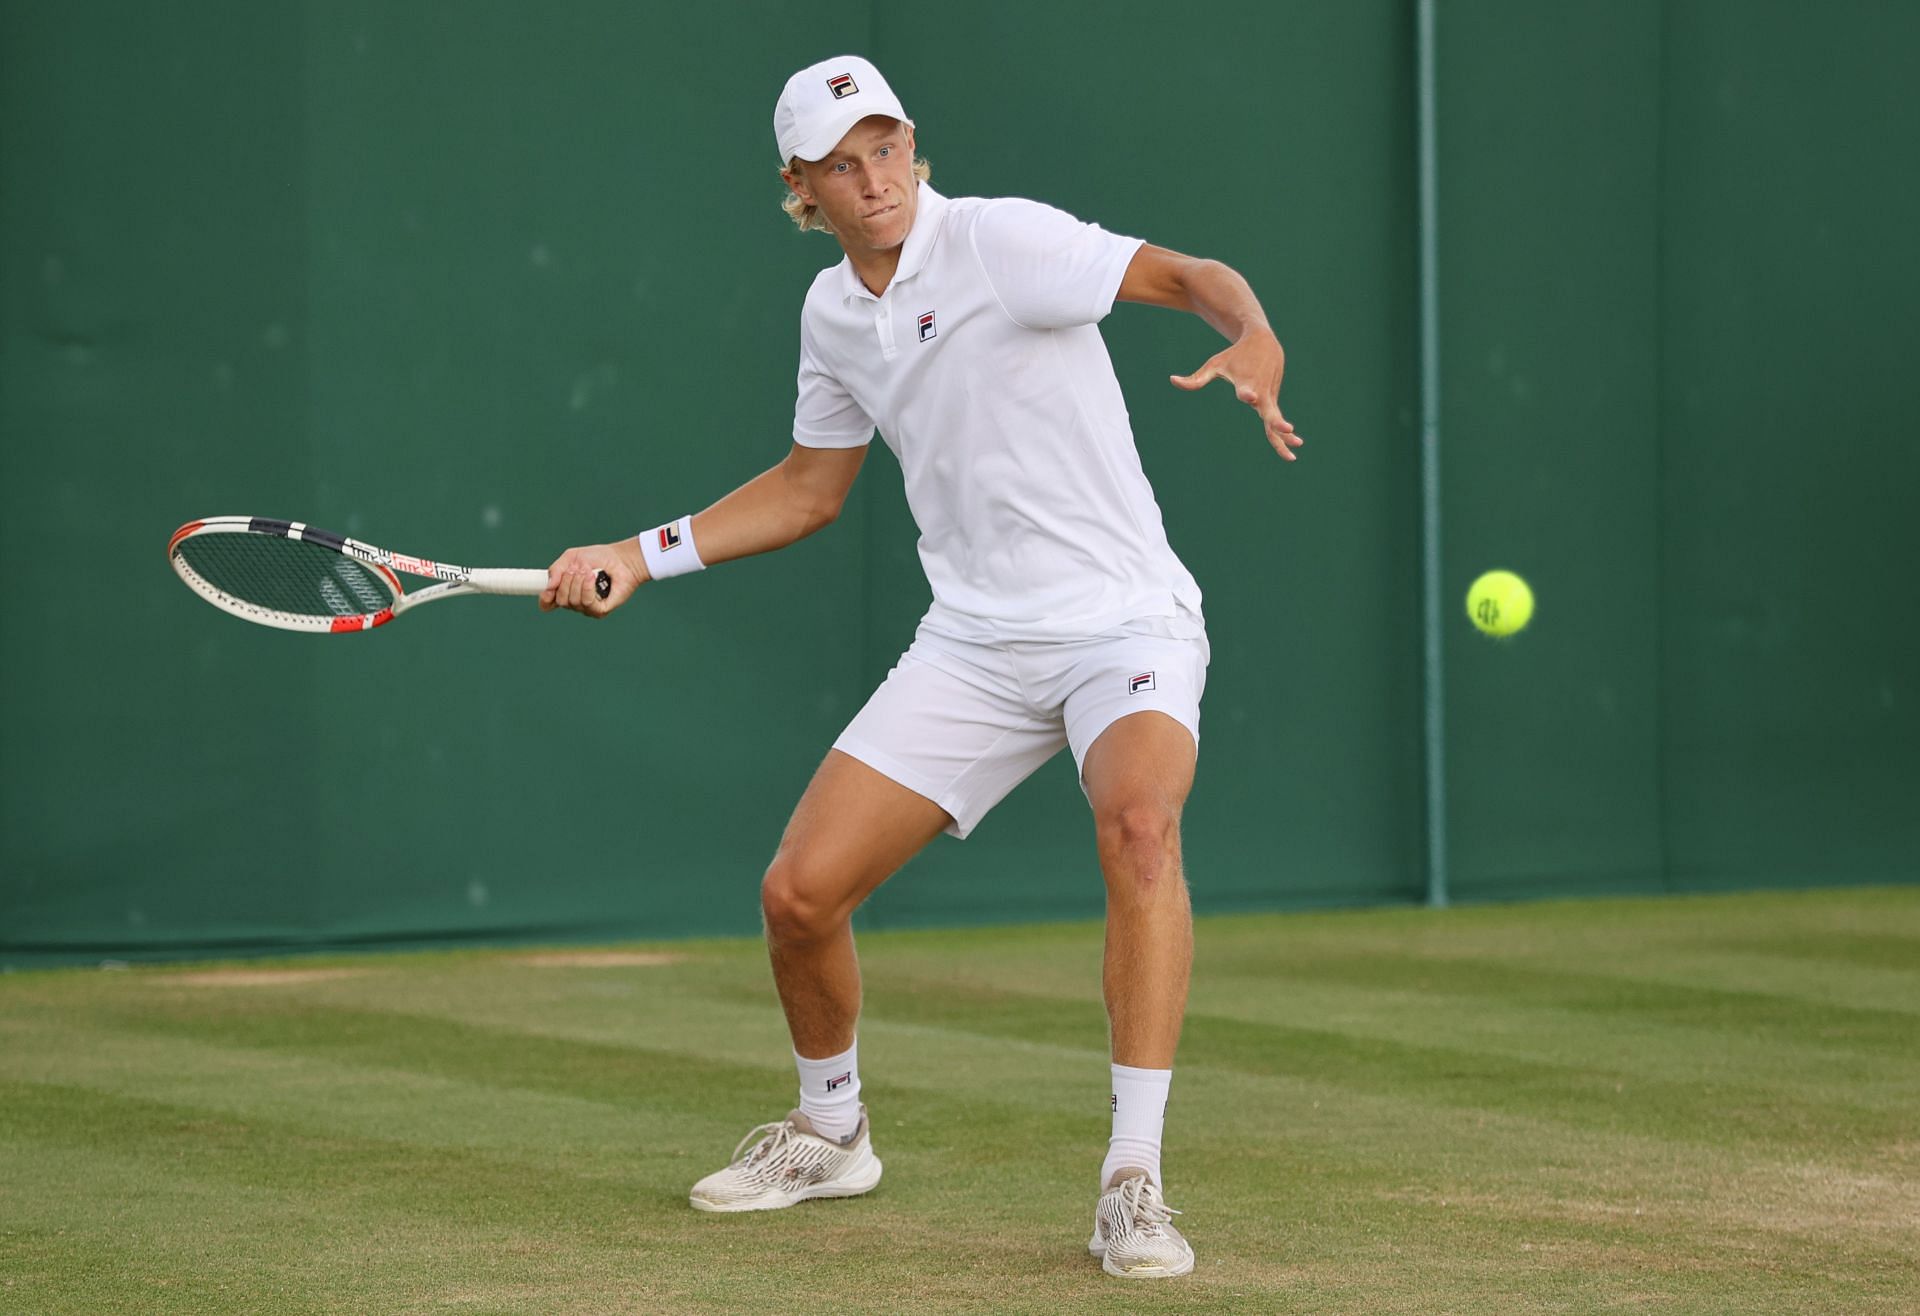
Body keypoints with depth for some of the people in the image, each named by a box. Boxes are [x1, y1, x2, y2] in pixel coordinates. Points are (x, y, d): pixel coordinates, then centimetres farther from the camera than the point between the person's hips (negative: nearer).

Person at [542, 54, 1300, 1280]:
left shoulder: (1001, 240, -13)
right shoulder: (833, 314, 8)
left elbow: (1191, 275, -19)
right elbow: (811, 489, 22)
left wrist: (1256, 340, -41)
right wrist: (641, 556, 17)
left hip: (1123, 620, -6)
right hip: (974, 640, 6)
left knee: (1138, 822, -36)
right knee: (799, 891, 0)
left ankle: (1134, 1183, -32)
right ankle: (831, 1133, 30)